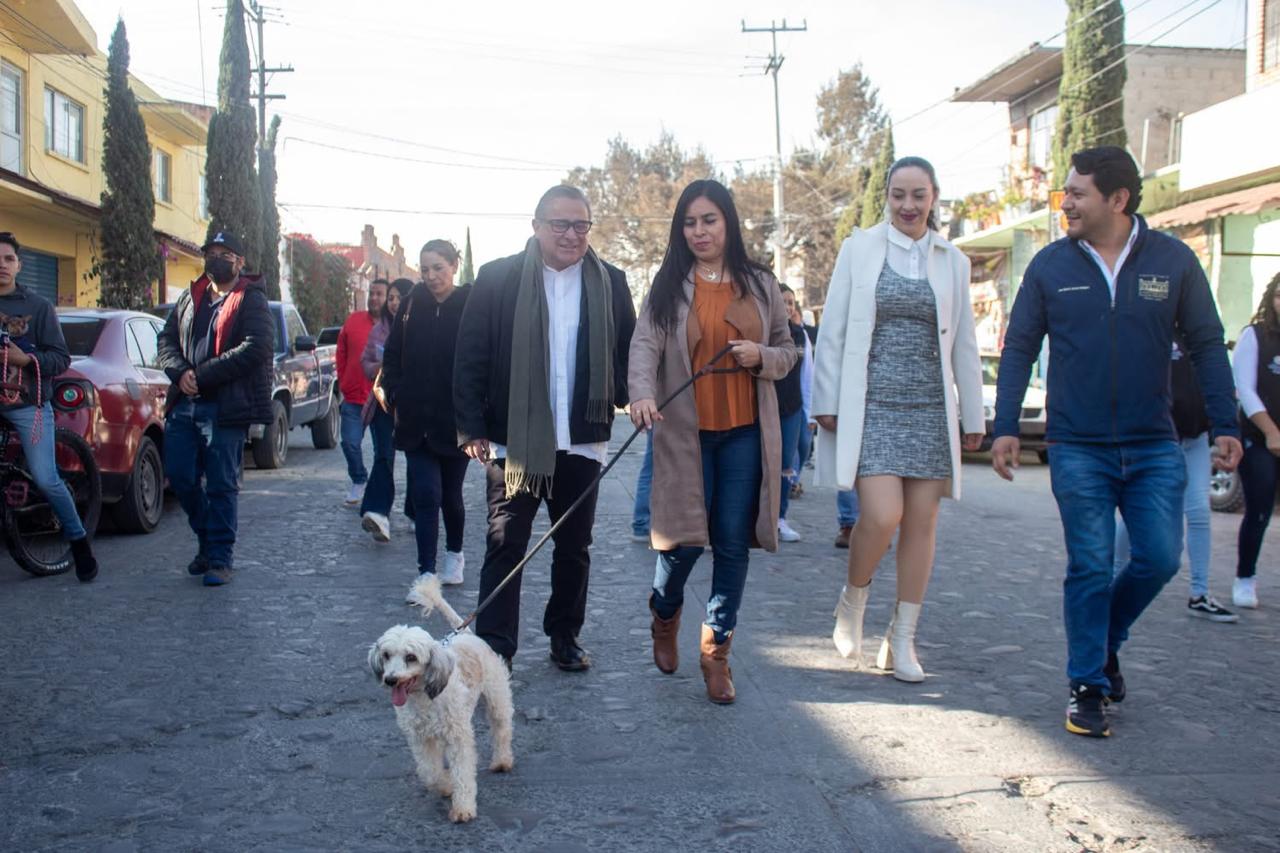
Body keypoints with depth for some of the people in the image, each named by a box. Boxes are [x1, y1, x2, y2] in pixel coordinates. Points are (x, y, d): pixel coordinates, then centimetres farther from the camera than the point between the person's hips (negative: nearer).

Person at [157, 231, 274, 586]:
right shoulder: (190, 298, 18)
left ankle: (220, 557, 8)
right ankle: (208, 538, 29)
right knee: (179, 476, 9)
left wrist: (203, 375, -18)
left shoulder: (251, 300, -2)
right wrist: (181, 372, -8)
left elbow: (257, 347, -16)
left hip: (224, 407, -6)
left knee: (222, 486, -1)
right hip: (184, 403, 6)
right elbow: (167, 339, 14)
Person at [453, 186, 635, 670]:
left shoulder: (609, 283, 5)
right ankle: (493, 649, 5)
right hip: (513, 440, -3)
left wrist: (633, 399, -6)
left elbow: (628, 353, 10)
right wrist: (472, 427, -9)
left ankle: (565, 637, 29)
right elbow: (470, 358, -4)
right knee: (505, 545, 0)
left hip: (581, 441, 3)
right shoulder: (497, 279, -3)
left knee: (574, 548, 14)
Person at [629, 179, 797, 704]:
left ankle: (716, 650, 19)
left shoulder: (760, 285, 8)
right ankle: (665, 614, 33)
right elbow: (645, 345, -12)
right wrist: (642, 394, -31)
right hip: (686, 434, -2)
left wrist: (761, 357, -9)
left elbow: (787, 353, 14)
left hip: (745, 434, 2)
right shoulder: (669, 286, 2)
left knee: (732, 543, 4)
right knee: (684, 540, 0)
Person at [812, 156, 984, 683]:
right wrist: (826, 402, -3)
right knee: (881, 515, -16)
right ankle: (852, 601, 13)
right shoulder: (859, 249, 3)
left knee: (922, 522, 3)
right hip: (871, 406, -3)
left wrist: (973, 417, 11)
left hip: (930, 408, 3)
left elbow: (964, 345, 13)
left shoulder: (953, 262, 10)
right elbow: (832, 331, 2)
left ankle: (902, 641, 14)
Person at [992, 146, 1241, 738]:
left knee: (1161, 558, 0)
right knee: (1090, 569, 1)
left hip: (1154, 449, 1)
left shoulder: (1173, 260, 0)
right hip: (1078, 450, -1)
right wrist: (1005, 427, -4)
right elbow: (1018, 349, 3)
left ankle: (1106, 640, 28)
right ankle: (1088, 685, 14)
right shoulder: (1051, 265, 0)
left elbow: (1207, 347, 5)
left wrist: (1224, 426, 0)